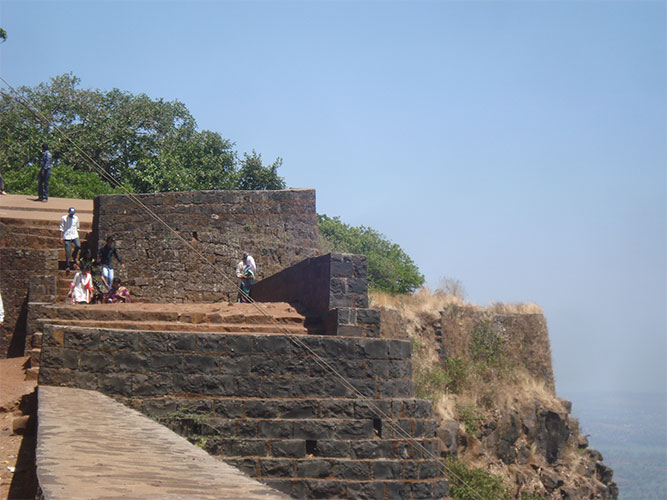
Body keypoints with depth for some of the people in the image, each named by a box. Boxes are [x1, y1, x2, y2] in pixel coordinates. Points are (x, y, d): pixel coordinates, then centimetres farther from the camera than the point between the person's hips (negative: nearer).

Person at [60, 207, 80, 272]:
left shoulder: (76, 218, 10)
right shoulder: (64, 218, 0)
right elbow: (61, 228, 3)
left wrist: (77, 235, 16)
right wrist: (61, 237, -1)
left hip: (75, 236, 2)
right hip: (67, 236, -2)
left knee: (78, 246, -24)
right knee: (68, 252, -5)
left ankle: (74, 255, 6)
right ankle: (67, 266, 5)